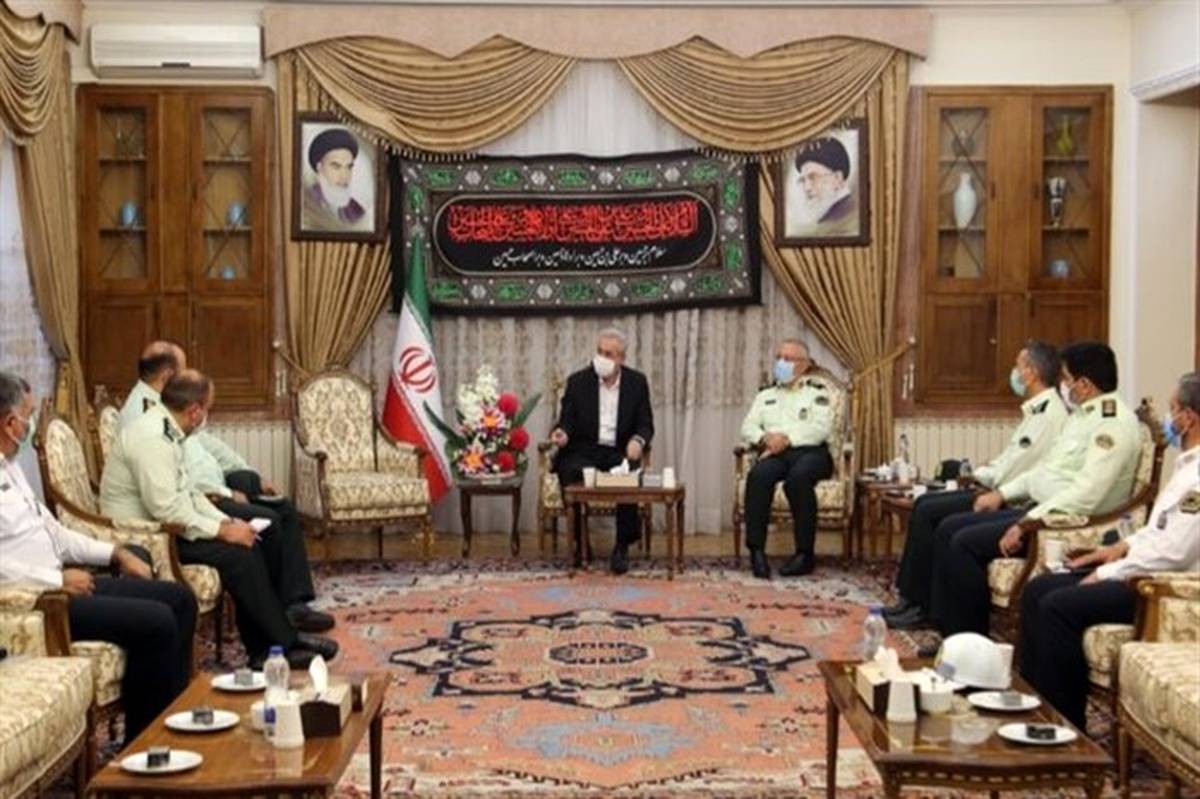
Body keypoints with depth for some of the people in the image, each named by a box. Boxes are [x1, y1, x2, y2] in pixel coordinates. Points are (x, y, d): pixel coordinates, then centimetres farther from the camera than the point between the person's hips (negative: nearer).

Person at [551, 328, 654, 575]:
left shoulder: (637, 382, 6)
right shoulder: (578, 381, 5)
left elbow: (645, 424, 6)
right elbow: (567, 421, 5)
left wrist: (638, 440, -18)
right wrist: (563, 434, -20)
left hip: (620, 452, 0)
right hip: (584, 451, 0)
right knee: (573, 474, -33)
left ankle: (622, 547, -16)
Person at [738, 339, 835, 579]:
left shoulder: (817, 390, 11)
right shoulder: (765, 395, 26)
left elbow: (822, 427, -4)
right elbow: (748, 427, 15)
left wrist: (788, 438, -15)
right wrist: (765, 438, -8)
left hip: (810, 452, -3)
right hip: (776, 453, 3)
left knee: (798, 477, -37)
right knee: (757, 475, -32)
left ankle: (805, 553, -30)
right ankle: (756, 549, -31)